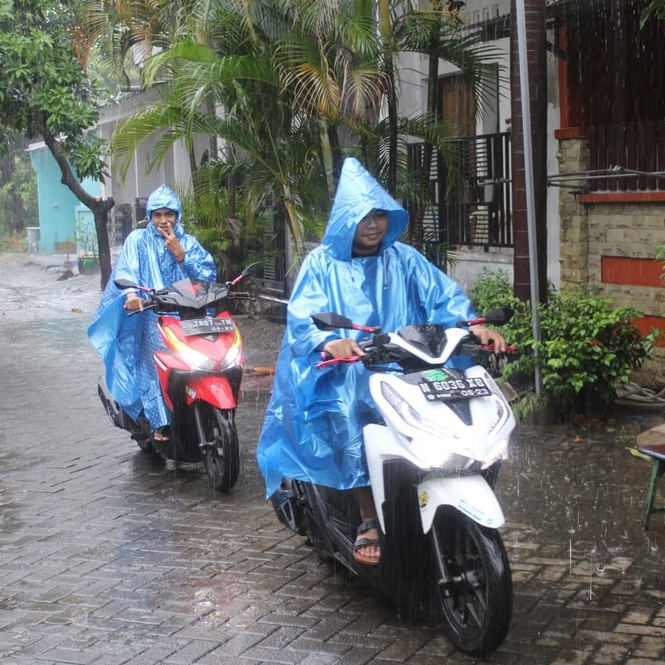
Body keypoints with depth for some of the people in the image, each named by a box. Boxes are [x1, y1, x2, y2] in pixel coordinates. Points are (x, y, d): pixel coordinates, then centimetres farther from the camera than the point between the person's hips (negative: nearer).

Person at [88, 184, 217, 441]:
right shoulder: (138, 240, 13)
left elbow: (209, 275, 7)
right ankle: (160, 422, -23)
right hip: (151, 314, -2)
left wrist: (180, 254, -3)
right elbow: (126, 270, -4)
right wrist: (131, 293, -25)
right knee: (157, 361, -23)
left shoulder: (188, 242, 19)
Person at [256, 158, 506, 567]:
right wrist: (329, 341, -30)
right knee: (350, 413, -28)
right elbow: (303, 314, -8)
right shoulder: (322, 264, 7)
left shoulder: (403, 259, 14)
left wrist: (473, 325, -18)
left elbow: (442, 294, 2)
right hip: (344, 372, -2)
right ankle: (368, 520, -16)